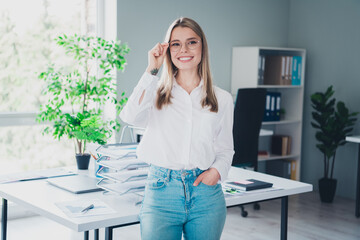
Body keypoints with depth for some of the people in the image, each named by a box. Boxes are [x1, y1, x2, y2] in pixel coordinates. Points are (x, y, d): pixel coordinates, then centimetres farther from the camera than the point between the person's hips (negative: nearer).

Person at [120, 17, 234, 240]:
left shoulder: (222, 99, 9)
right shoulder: (157, 92, 5)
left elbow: (225, 150, 15)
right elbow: (131, 116, -16)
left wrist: (216, 171, -7)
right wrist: (152, 70, -10)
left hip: (206, 194, 2)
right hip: (161, 191, -1)